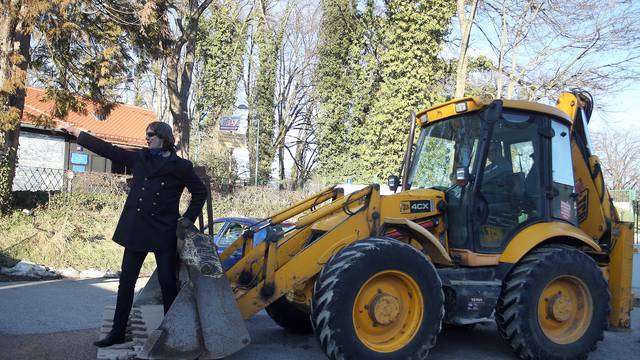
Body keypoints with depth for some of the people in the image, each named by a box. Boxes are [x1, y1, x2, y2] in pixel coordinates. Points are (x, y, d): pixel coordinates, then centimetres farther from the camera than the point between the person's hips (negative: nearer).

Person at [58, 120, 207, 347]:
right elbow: (107, 149, 9)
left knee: (168, 282, 2)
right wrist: (74, 131, 9)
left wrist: (187, 220, -1)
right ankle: (118, 332, 19)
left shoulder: (180, 166, -3)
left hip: (164, 233, -4)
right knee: (126, 281, 8)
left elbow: (200, 193, 5)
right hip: (136, 231, 4)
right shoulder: (139, 158, 8)